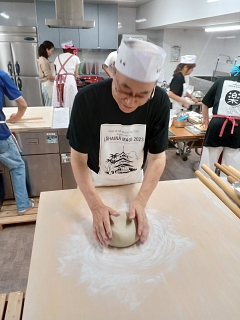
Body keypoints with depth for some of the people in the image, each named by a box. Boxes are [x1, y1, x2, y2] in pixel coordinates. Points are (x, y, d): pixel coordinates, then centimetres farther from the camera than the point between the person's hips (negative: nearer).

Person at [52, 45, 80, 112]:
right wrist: (74, 82, 30)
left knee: (58, 104, 6)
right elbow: (76, 73, 14)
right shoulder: (75, 58, 11)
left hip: (58, 81, 4)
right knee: (70, 103, 1)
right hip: (69, 80, -3)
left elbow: (57, 71, 14)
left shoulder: (58, 57, 20)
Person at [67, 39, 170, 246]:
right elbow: (79, 159, -22)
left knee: (134, 227, 27)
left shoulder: (160, 103, -23)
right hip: (95, 182, -1)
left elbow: (158, 157, -16)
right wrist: (96, 205, -33)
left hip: (135, 182, 2)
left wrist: (141, 201, -28)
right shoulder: (87, 99, -29)